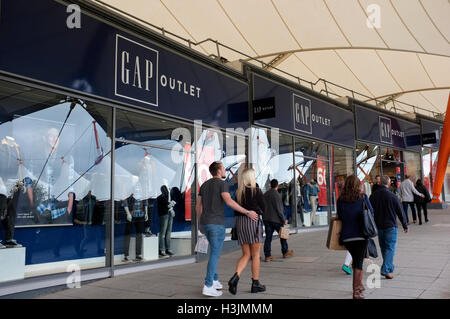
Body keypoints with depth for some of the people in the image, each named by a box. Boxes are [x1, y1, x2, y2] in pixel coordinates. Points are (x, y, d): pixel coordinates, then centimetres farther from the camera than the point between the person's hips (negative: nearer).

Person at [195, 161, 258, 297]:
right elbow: (229, 202, -23)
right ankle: (208, 286, -7)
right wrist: (247, 212, -20)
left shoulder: (204, 185, 15)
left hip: (205, 223, 8)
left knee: (215, 251, 21)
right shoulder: (221, 183, -8)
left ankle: (214, 280, 21)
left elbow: (198, 206, 14)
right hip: (217, 223, -8)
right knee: (215, 254, -5)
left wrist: (200, 224, 22)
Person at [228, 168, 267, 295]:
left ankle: (235, 276, -10)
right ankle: (255, 283, 13)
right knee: (255, 255, 6)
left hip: (240, 222, 5)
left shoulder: (238, 192, 8)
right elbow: (263, 208, 2)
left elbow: (236, 209, 11)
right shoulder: (256, 191, -7)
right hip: (254, 221, -5)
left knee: (246, 255, 11)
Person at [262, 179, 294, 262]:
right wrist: (284, 220, -10)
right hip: (275, 219, -6)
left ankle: (267, 256, 4)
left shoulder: (265, 195, 8)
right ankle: (285, 252, 25)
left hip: (266, 219, 6)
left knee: (268, 237, 6)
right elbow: (279, 209, -16)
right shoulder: (276, 195, -13)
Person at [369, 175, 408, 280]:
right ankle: (386, 270, -11)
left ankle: (389, 267, 29)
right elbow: (401, 212, -5)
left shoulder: (373, 196, -1)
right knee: (390, 248, -1)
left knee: (383, 248, 17)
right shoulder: (392, 197, -13)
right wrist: (405, 226, 7)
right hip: (391, 226, -4)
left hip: (378, 227, 4)